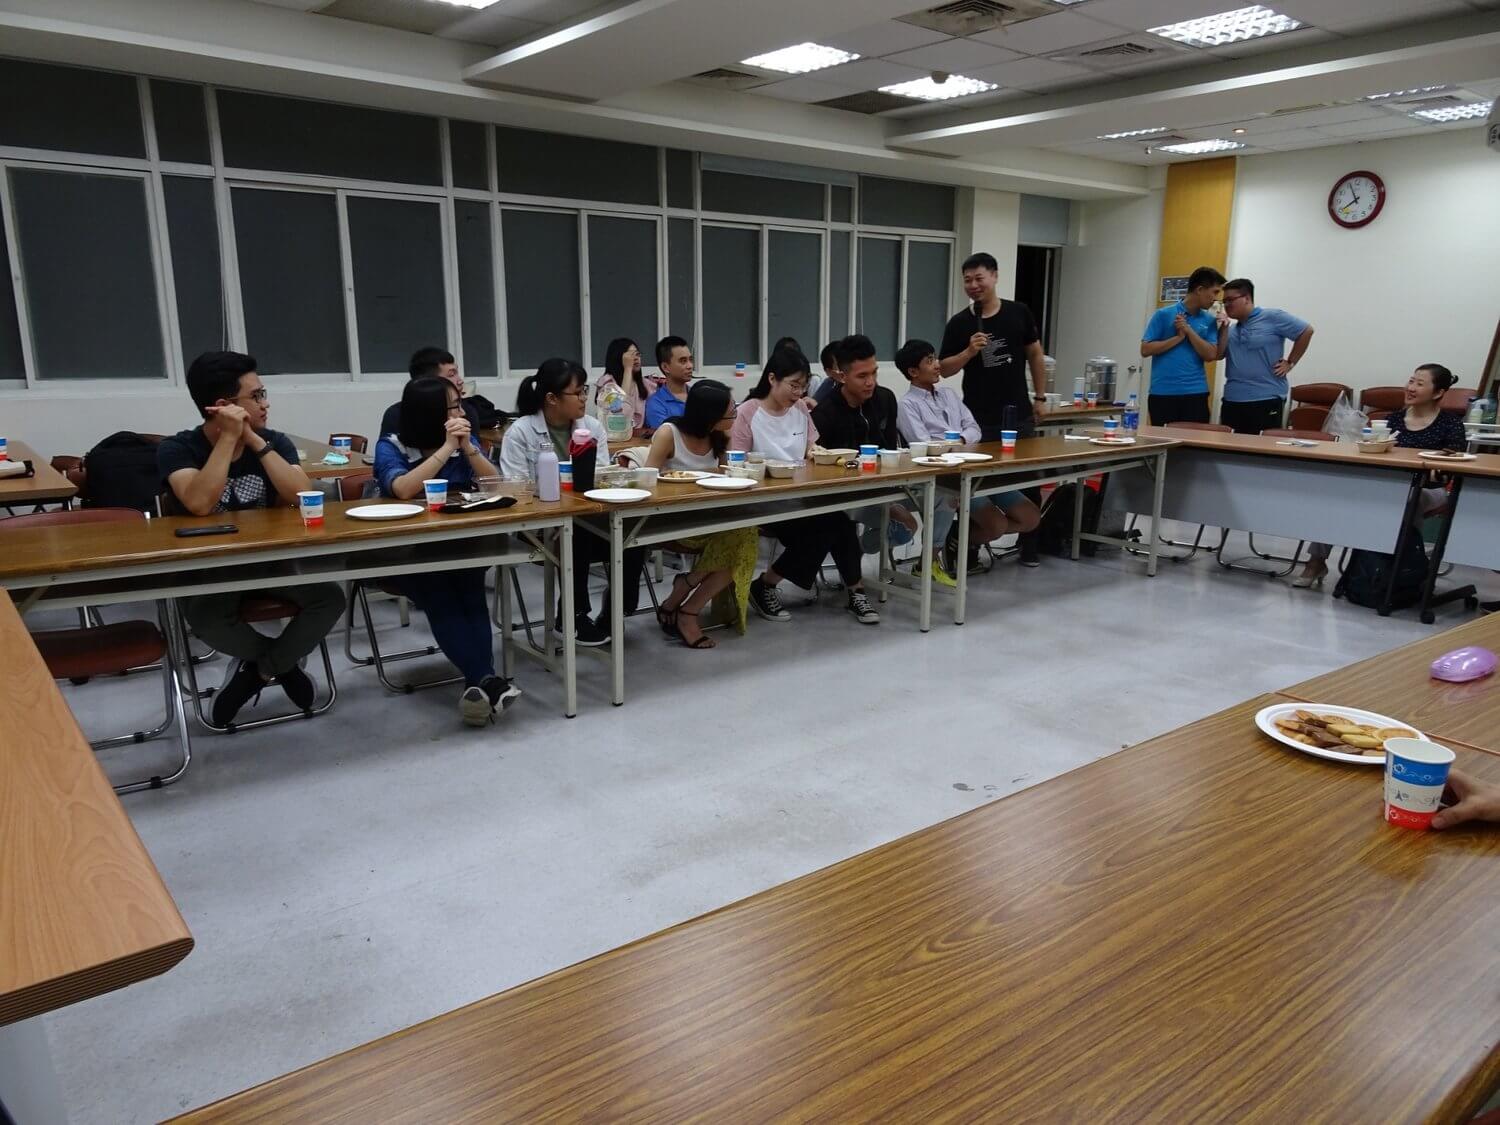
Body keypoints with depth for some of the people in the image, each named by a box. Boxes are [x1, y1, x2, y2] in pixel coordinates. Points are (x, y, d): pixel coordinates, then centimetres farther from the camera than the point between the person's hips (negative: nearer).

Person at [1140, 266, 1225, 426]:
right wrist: (1178, 337, -10)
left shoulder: (1209, 321, 9)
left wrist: (1189, 331, -8)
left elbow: (1210, 355, -1)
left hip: (1195, 393, 3)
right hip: (1162, 393, -2)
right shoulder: (1163, 314, 0)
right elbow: (1145, 350, -5)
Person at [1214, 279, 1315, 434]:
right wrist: (1224, 328, -3)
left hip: (1266, 401, -6)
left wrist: (1290, 363, -4)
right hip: (1232, 401, 6)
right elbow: (1219, 355, 5)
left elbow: (1306, 331, -4)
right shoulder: (1231, 328, 16)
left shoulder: (1272, 318, -3)